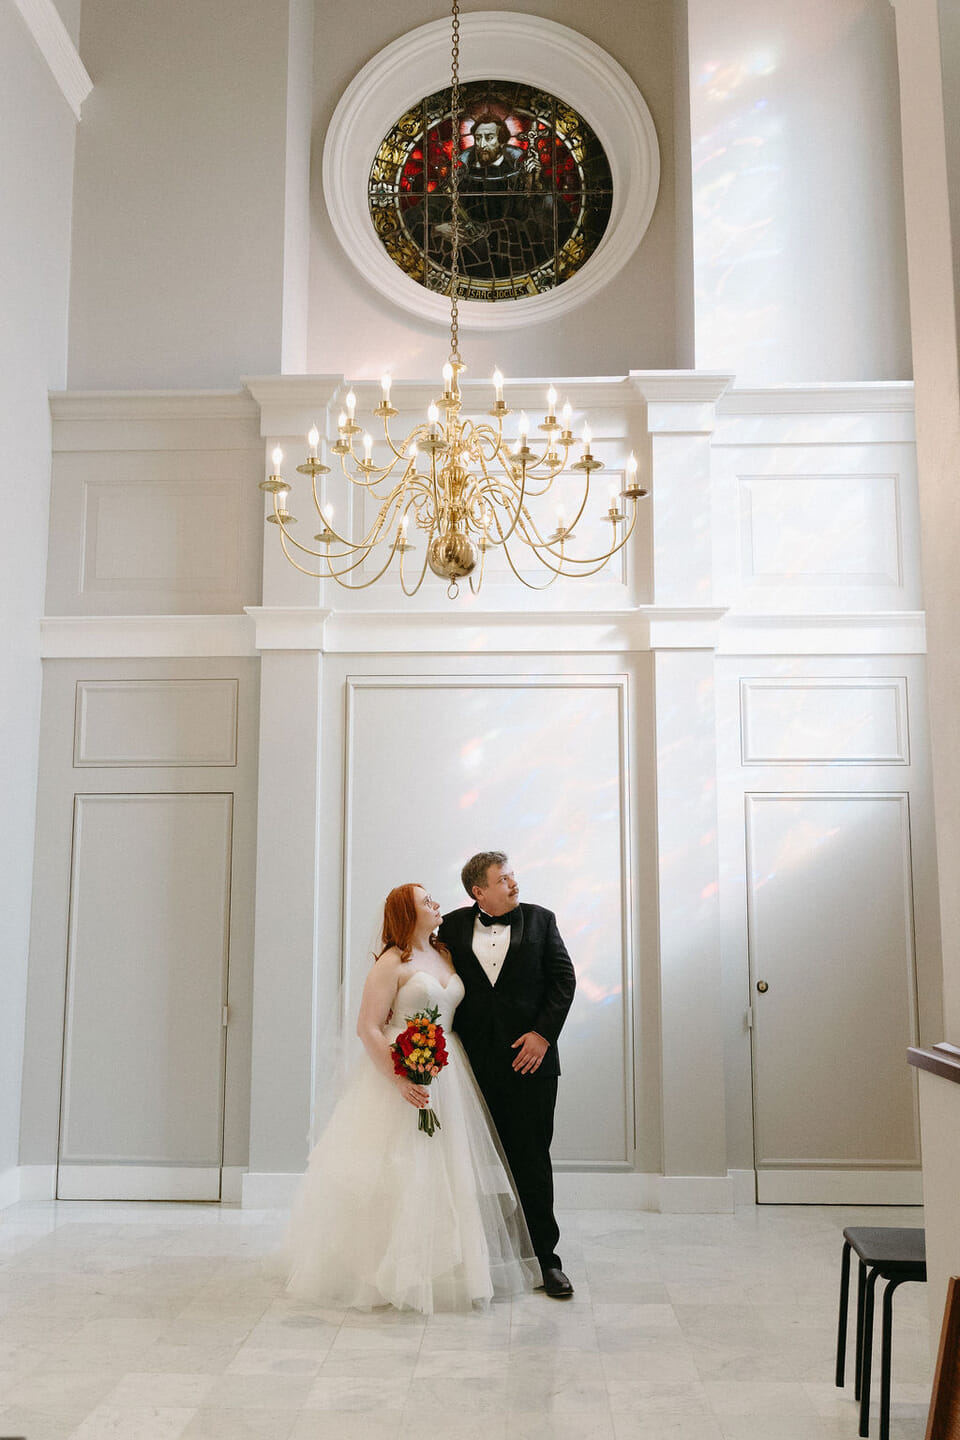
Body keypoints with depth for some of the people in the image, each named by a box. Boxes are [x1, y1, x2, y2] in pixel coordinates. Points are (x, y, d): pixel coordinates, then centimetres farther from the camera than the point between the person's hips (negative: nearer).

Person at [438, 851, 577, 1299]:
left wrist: (543, 1034, -7)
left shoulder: (539, 920, 5)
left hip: (529, 1058, 0)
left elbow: (564, 979, 3)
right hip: (474, 1063, 1)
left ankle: (545, 1259, 13)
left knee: (532, 1161, 3)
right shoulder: (453, 927, 5)